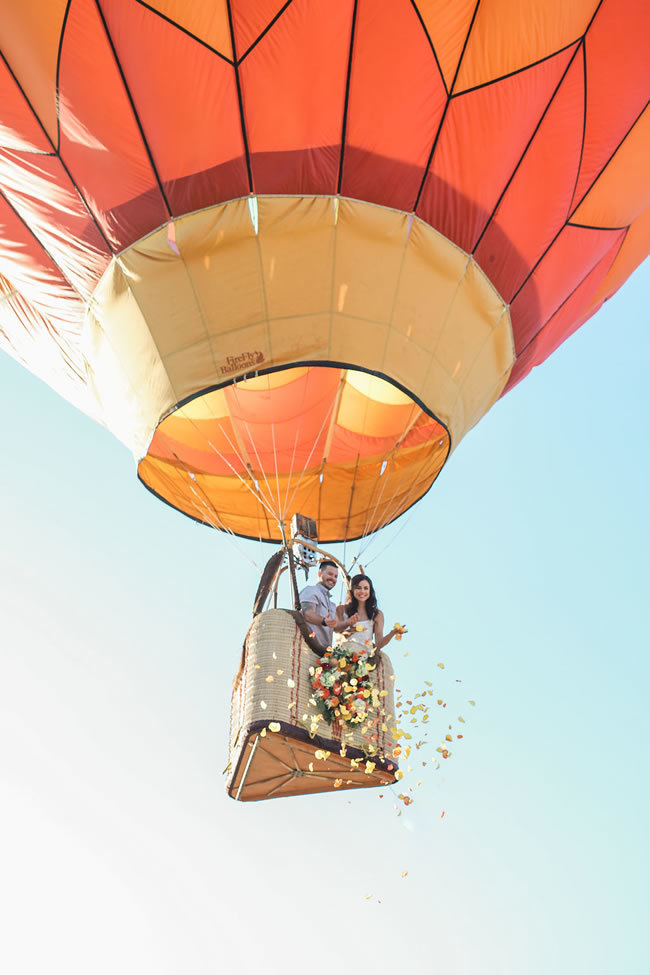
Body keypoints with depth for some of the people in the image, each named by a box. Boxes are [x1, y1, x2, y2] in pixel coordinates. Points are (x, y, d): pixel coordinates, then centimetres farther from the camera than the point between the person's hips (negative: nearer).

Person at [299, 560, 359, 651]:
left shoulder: (330, 603, 27)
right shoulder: (310, 591, 1)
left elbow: (336, 628, 18)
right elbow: (307, 614, -17)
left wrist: (347, 623, -4)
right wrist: (324, 621, -35)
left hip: (325, 650, 7)